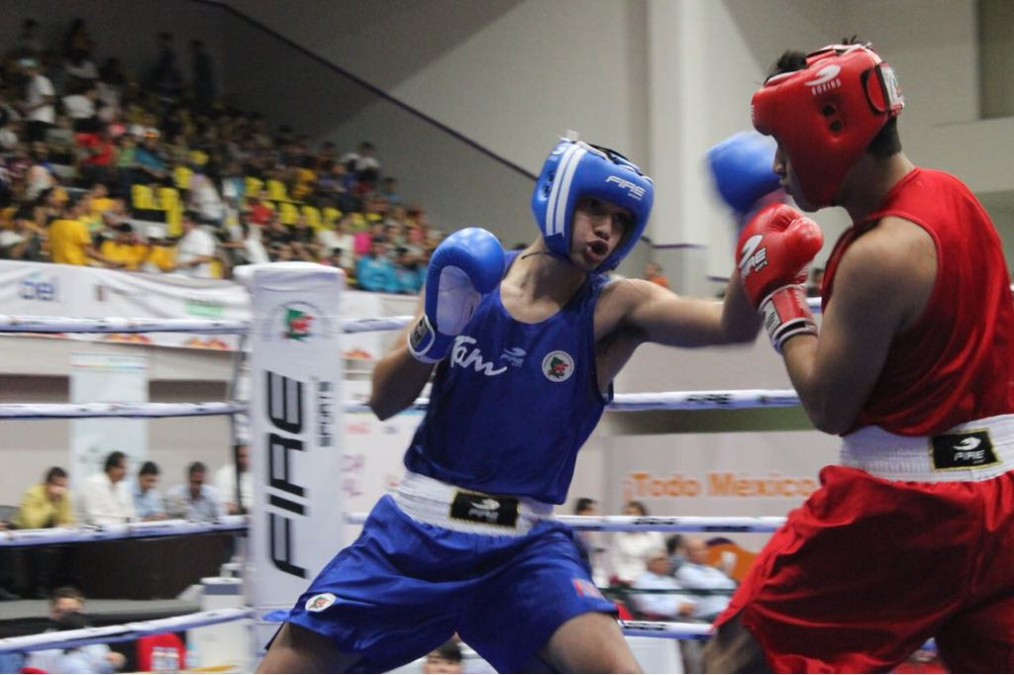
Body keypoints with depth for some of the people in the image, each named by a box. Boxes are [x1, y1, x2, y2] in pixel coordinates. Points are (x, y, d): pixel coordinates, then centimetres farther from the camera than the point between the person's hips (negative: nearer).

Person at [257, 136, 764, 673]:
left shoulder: (615, 308, -4)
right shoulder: (469, 276, 0)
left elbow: (733, 325, -20)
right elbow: (384, 403, 1)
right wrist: (432, 333, -17)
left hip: (523, 547, -1)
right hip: (416, 529, 1)